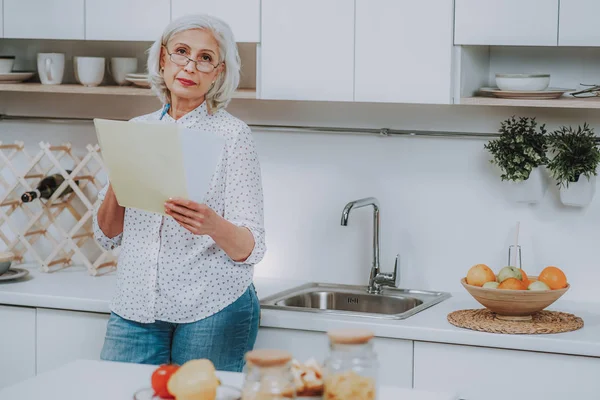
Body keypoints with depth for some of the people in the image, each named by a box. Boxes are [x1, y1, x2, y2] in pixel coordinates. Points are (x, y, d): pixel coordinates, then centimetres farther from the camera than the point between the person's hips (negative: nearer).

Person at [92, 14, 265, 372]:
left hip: (213, 311, -3)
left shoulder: (232, 134, -5)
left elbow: (251, 249, -10)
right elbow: (107, 235, 9)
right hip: (136, 308, 4)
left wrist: (214, 226, -31)